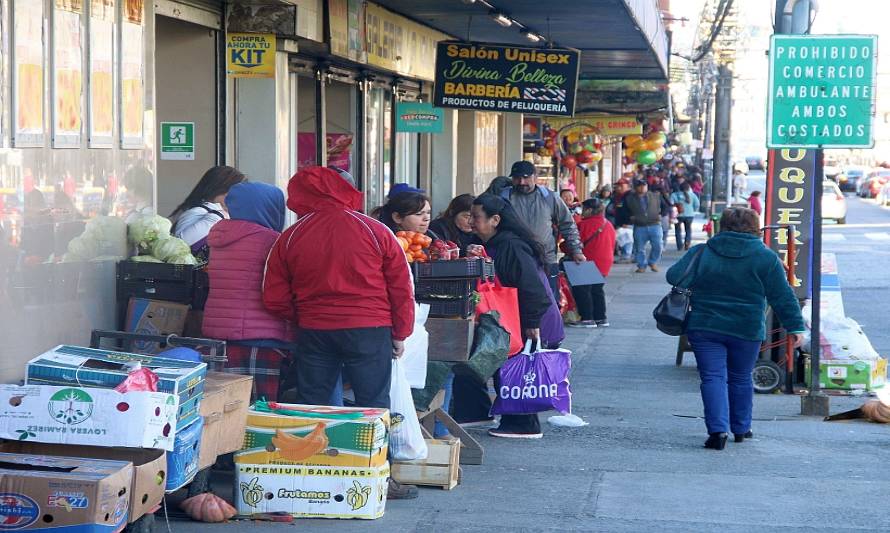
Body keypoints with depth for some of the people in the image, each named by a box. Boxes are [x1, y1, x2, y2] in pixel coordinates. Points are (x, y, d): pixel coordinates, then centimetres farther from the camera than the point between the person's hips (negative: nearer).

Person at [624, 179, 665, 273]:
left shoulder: (656, 196, 7)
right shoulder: (630, 198, 4)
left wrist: (660, 215, 3)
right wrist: (630, 217, -3)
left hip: (655, 225, 0)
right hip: (639, 227, 0)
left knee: (657, 246, -4)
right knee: (639, 248, 1)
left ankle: (653, 262, 17)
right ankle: (641, 266, 14)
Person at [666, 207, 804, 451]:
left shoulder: (701, 253, -3)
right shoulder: (765, 258, -4)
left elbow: (674, 277, -6)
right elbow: (782, 297, -4)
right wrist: (795, 326, 2)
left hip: (704, 328, -1)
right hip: (747, 331, 1)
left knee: (713, 378, 0)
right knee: (741, 379, 16)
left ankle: (718, 429, -13)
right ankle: (741, 428, 25)